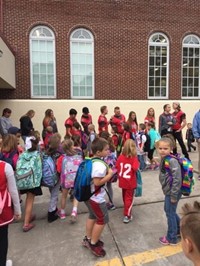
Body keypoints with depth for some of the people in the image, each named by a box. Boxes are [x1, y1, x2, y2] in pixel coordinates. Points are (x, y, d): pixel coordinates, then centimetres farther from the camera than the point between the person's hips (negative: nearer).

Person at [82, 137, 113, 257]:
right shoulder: (100, 165, -28)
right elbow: (97, 182, -29)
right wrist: (110, 174, -20)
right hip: (96, 198, -10)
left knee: (93, 216, 25)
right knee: (102, 220, 7)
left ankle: (88, 239, 41)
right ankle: (93, 244, 22)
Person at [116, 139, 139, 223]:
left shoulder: (120, 157, -7)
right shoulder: (134, 158, -19)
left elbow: (117, 167, -1)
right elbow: (135, 168, -30)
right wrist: (137, 162, -13)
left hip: (122, 181, 5)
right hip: (130, 182, -4)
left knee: (125, 196, 23)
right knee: (129, 198, 7)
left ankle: (126, 210, 44)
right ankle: (127, 216, 9)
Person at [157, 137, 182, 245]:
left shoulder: (172, 161, -26)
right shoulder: (164, 159, 3)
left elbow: (177, 179, -27)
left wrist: (174, 195, -22)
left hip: (172, 192, -9)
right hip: (168, 191, 9)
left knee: (170, 213, 7)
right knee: (168, 210, 24)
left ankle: (171, 238, 27)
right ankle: (179, 229, 47)